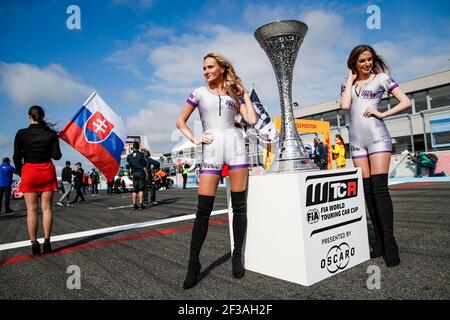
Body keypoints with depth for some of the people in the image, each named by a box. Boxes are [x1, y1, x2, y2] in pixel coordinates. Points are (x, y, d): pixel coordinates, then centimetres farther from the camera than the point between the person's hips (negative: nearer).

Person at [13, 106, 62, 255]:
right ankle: (47, 241, 5)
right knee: (46, 208, 5)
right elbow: (57, 156, -5)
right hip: (47, 171, 1)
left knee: (31, 209, 4)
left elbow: (17, 156, -4)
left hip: (29, 171, -1)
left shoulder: (21, 133, -3)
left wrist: (21, 172, 10)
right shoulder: (51, 133, -2)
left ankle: (34, 244, 5)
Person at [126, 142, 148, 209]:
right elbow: (144, 166, -8)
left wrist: (128, 174, 19)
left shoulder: (129, 156, 7)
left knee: (135, 189, 7)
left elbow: (127, 167, 9)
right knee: (141, 189, -3)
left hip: (134, 173, 3)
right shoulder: (141, 154, -4)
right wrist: (146, 173, -3)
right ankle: (141, 203, -8)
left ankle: (134, 204, 7)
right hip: (141, 173, -3)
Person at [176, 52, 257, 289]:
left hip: (235, 145, 2)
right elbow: (180, 121, 15)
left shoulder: (234, 93, 15)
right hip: (212, 150, -1)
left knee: (239, 205, 1)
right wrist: (194, 139, 1)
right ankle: (193, 263, 4)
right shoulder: (199, 92, 13)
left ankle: (237, 256, 14)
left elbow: (252, 120, 2)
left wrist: (245, 94, 10)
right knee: (203, 209, -6)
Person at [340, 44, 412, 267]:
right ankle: (379, 239, 8)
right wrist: (351, 79, 4)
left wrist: (382, 113, -10)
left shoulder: (381, 78, 8)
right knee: (367, 190, 2)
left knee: (379, 188, -13)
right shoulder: (347, 84, 16)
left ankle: (389, 241, -9)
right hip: (356, 139, 4)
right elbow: (345, 105, -4)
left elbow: (406, 102, 3)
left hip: (376, 135, -4)